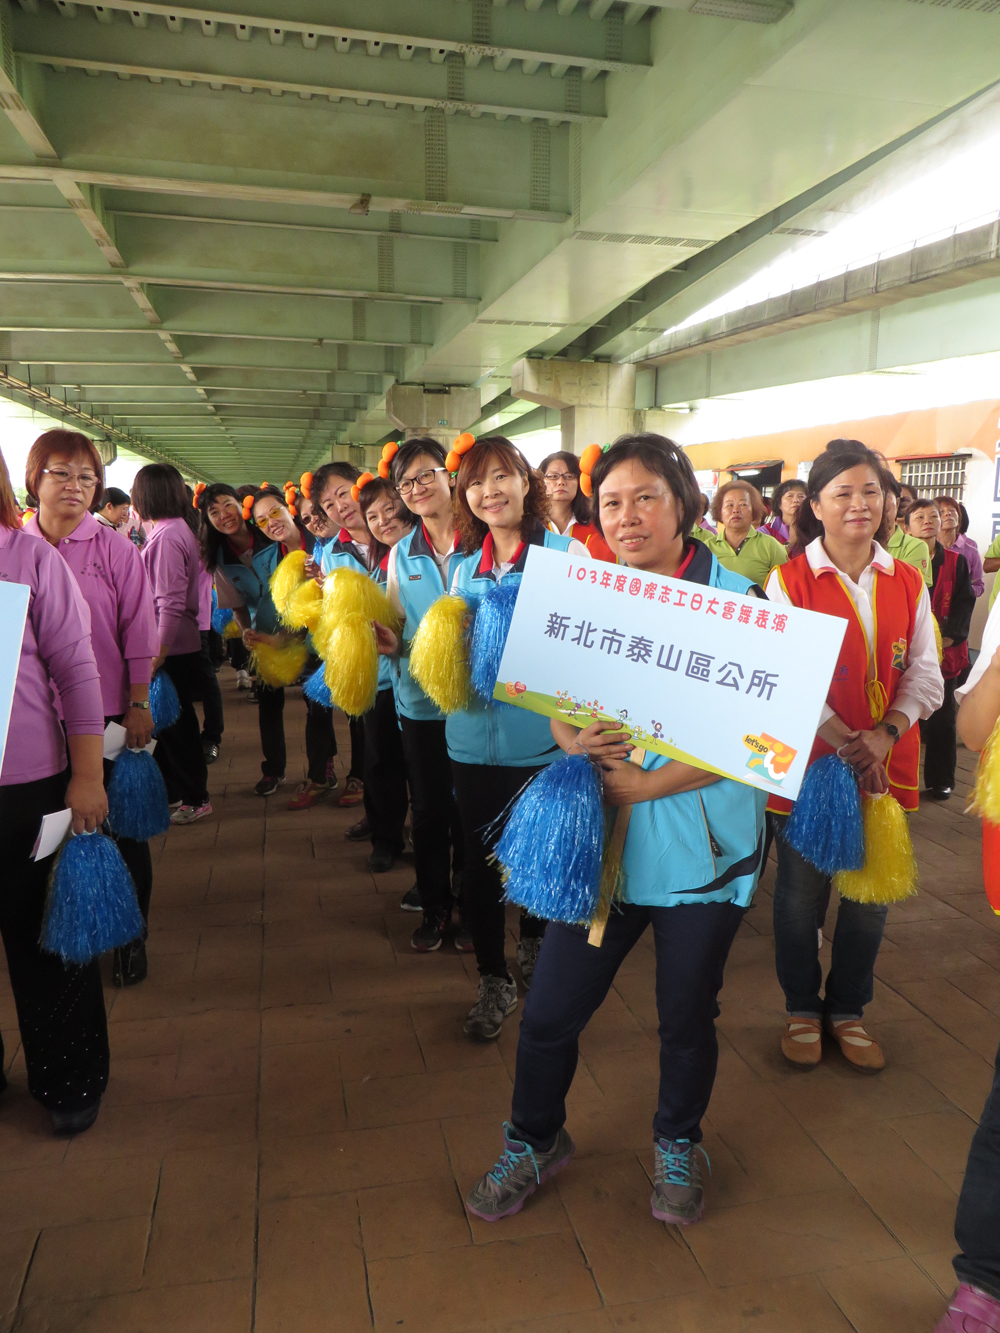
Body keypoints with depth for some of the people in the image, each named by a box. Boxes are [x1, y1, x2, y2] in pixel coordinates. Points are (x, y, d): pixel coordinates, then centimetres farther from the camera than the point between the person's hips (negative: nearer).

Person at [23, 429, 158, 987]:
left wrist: (139, 705, -6)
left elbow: (139, 632, -3)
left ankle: (131, 937, 24)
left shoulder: (116, 549, -4)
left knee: (122, 827, 7)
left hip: (108, 711, -2)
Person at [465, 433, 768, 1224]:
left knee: (687, 1016, 15)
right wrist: (578, 742, -15)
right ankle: (536, 1142, 37)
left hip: (702, 844, -2)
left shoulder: (736, 602, -10)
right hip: (606, 838, 3)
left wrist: (645, 783, -18)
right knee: (550, 1012, 7)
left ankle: (678, 1145, 45)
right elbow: (557, 709, 7)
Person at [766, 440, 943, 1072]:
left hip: (885, 761, 4)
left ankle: (848, 1009, 34)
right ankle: (802, 1008, 31)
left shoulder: (908, 583, 5)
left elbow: (926, 676, 3)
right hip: (807, 760, -3)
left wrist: (885, 734, -14)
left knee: (872, 892, 12)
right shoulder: (789, 580, -6)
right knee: (802, 891, 8)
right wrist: (845, 743, -21)